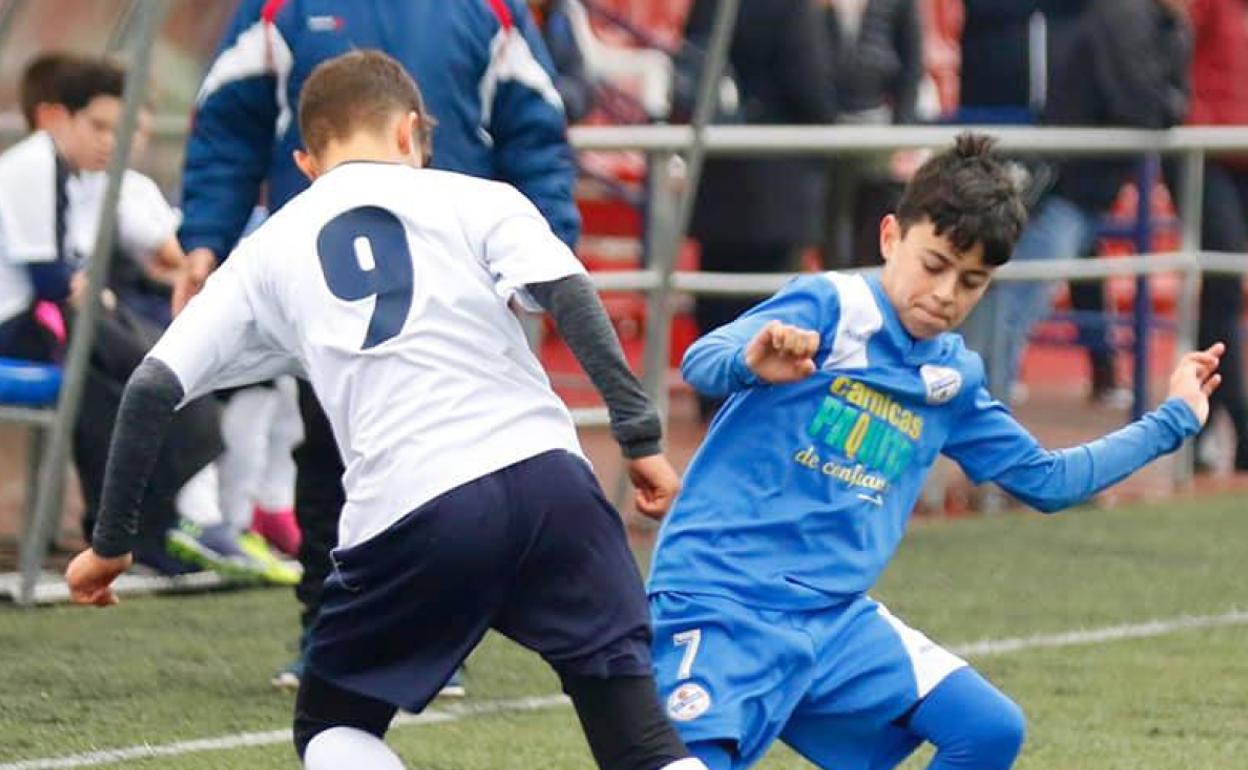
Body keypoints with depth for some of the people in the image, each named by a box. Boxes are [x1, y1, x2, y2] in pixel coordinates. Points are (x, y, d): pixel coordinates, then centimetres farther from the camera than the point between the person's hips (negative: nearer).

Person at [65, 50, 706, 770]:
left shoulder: (266, 252, 20)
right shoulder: (474, 199, 14)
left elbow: (151, 390, 15)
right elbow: (570, 297, -3)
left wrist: (112, 543, 23)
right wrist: (640, 435, -3)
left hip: (406, 513, 0)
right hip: (546, 476, 0)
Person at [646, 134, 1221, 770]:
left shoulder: (952, 381, 14)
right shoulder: (829, 307, -7)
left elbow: (1045, 479, 26)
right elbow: (701, 363, -24)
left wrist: (1171, 420, 26)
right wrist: (751, 363, -48)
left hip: (836, 619, 7)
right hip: (722, 608, -7)